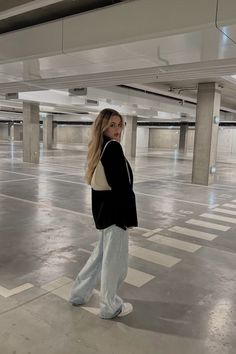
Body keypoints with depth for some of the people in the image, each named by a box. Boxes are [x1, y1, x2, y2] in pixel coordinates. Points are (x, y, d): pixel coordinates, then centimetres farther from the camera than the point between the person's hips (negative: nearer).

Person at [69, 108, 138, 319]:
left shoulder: (99, 148, 10)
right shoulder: (113, 147, -18)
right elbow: (121, 187, -22)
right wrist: (130, 216, -15)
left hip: (104, 210, 9)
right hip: (115, 212, -9)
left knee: (102, 254, 24)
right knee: (115, 260, 7)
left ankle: (79, 293, 38)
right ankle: (110, 307, 25)